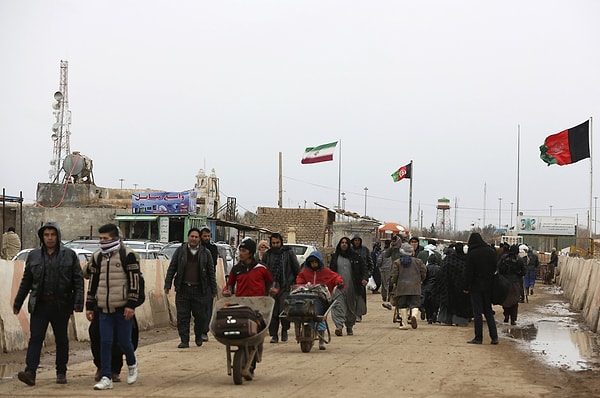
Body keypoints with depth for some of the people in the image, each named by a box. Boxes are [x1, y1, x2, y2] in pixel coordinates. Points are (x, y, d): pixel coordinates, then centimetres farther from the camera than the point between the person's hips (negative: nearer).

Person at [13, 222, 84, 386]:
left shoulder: (69, 255, 1)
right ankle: (30, 372, -13)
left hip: (61, 305, -1)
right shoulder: (34, 256, 8)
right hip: (39, 305, 1)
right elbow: (26, 281, 14)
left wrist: (78, 302, -10)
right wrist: (17, 303, 14)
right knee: (35, 337, -7)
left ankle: (61, 372, 18)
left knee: (61, 339, 8)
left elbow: (78, 280, -1)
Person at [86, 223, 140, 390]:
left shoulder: (128, 255, -6)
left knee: (124, 341, 2)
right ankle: (106, 378, 5)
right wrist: (89, 306, 14)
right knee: (105, 343, 0)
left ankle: (132, 364, 32)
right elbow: (92, 282, 16)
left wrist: (131, 305, -14)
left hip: (123, 309, -4)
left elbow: (134, 281, -9)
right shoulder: (97, 257, 11)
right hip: (104, 309, 4)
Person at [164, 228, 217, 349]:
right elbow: (171, 269, 8)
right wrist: (167, 284, 2)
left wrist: (213, 290, 7)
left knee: (201, 316, 4)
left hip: (199, 290, 0)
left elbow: (211, 272, 9)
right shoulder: (180, 251, 6)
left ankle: (198, 337, 26)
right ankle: (184, 340, 6)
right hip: (183, 289, 0)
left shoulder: (205, 253, 6)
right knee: (182, 316, -1)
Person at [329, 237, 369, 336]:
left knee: (351, 308, 9)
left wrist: (365, 278, -11)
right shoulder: (335, 257, 10)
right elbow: (331, 270, 18)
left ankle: (350, 327, 24)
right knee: (338, 306, -16)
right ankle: (339, 327, -24)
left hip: (352, 287, 0)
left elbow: (364, 268, 6)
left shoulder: (355, 256, 5)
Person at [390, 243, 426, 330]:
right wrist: (421, 280, 22)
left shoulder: (397, 262, 1)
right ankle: (413, 314, -28)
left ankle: (404, 324, 1)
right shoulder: (417, 261, 6)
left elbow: (394, 274, -3)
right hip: (414, 287, 1)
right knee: (414, 303, 3)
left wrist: (394, 283, 14)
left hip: (401, 287, -1)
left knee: (403, 306, 6)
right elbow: (424, 271, 6)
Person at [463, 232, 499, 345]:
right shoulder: (491, 251, 4)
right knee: (488, 312, 12)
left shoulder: (471, 254, -11)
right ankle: (494, 337, 5)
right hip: (488, 286, 5)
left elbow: (469, 272, -11)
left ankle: (478, 337, 1)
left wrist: (466, 287, -5)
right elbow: (495, 268, 9)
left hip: (476, 286, -5)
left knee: (477, 312, 0)